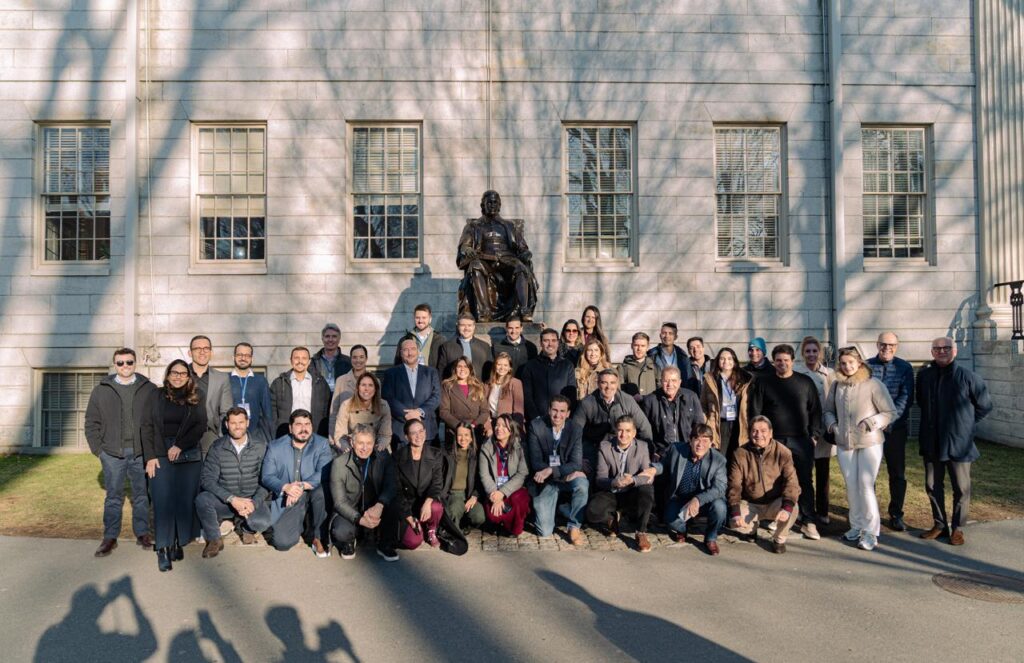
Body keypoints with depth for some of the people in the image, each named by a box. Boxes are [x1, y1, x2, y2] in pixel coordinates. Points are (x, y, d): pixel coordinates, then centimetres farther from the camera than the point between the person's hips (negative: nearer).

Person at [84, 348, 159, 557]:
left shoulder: (149, 389, 3)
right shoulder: (101, 391, 5)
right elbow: (91, 423, 8)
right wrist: (97, 449, 1)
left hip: (141, 453, 0)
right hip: (112, 454, 0)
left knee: (142, 495, 8)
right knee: (113, 497, 7)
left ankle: (142, 534, 18)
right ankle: (110, 538, 17)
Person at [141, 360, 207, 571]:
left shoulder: (195, 398, 6)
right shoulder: (158, 396, 7)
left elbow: (201, 426, -1)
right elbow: (147, 426, 4)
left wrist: (180, 446, -11)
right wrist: (150, 456, -4)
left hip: (189, 456, 0)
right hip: (161, 455, 0)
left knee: (185, 501, 1)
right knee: (162, 501, -5)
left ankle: (178, 543, 12)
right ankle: (163, 548, 1)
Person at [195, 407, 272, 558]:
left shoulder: (260, 446, -4)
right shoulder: (218, 448, -3)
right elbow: (207, 479, -10)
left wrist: (254, 503, -20)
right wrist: (232, 499, -23)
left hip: (252, 499, -1)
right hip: (225, 500, 1)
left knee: (263, 522, -30)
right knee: (201, 499, -29)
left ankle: (243, 525, 10)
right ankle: (214, 539, -2)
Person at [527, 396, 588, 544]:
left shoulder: (575, 429, -9)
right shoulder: (536, 426, -12)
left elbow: (576, 464, -15)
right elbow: (536, 462, -13)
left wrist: (550, 470, -30)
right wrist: (565, 474, -23)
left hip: (568, 477, 1)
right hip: (545, 481, -1)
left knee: (582, 485, -34)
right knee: (545, 532, -8)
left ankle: (574, 526, -10)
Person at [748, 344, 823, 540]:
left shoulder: (805, 382, 7)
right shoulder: (763, 382, 3)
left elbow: (816, 410, 9)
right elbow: (755, 411, 3)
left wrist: (814, 435, 2)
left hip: (801, 441, 1)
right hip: (773, 441, -1)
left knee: (805, 481, 3)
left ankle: (808, 522, 12)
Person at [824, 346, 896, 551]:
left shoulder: (873, 385, -8)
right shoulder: (836, 386, 7)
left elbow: (890, 412, -6)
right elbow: (828, 410, 19)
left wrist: (871, 423, -17)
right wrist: (832, 423, 0)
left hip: (869, 443, -4)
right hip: (844, 443, 4)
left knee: (866, 486, -7)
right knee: (851, 487, 10)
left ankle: (871, 532, 4)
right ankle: (857, 526, 25)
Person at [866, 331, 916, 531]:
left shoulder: (905, 368, 3)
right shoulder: (866, 366, 3)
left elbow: (907, 397, -6)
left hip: (896, 427, 0)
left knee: (897, 473, 7)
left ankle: (896, 515, 21)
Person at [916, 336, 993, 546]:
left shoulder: (968, 377, -9)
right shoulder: (924, 375, 2)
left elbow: (985, 406, 3)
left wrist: (965, 423, 3)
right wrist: (933, 421, 12)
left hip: (958, 442, -3)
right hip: (931, 442, 4)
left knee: (961, 488, 7)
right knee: (932, 486, 12)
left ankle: (957, 528, 21)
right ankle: (939, 525, 26)